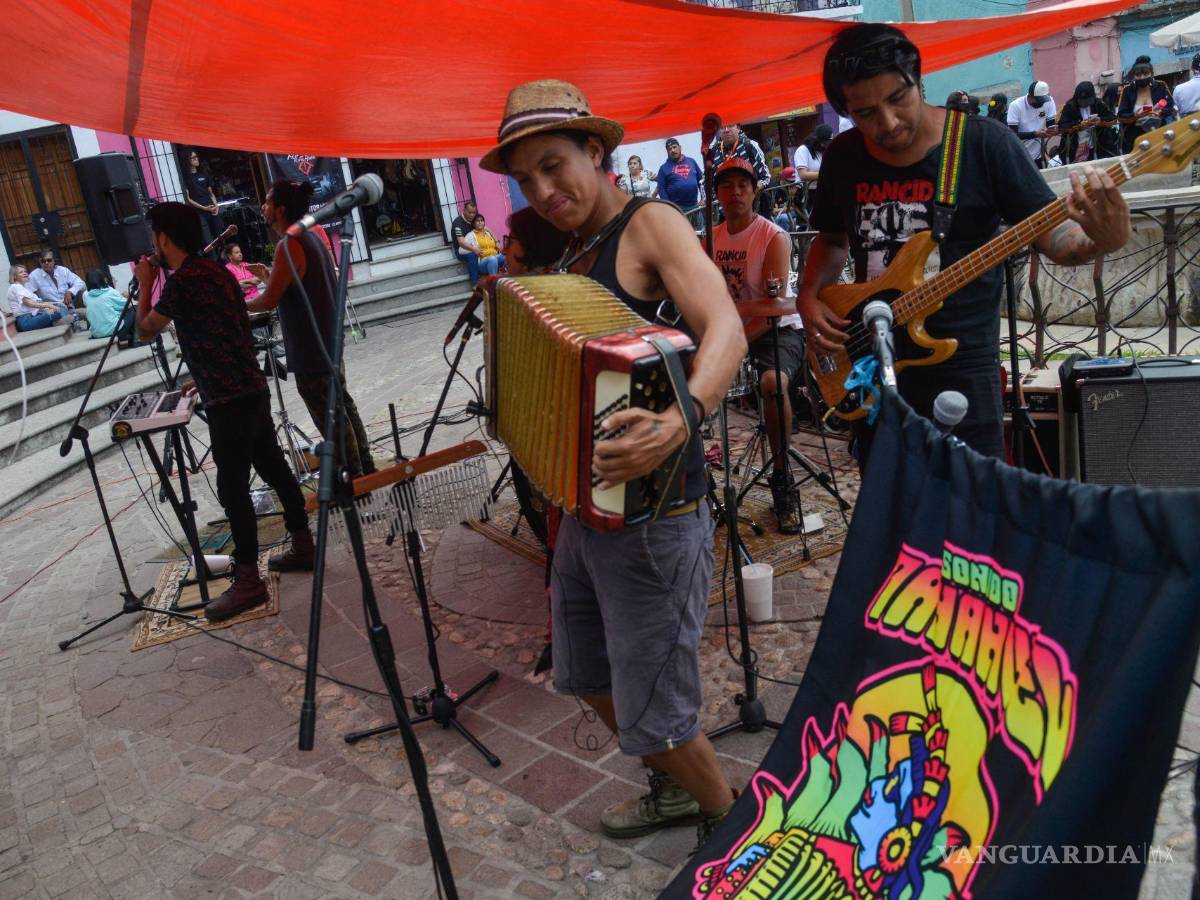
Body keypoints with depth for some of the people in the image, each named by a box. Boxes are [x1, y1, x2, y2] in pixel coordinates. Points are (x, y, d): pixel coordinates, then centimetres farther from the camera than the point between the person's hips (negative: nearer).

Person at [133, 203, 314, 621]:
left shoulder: (181, 282, -14)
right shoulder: (216, 270, 12)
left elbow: (144, 331, 0)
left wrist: (144, 284, 12)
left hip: (229, 402, -9)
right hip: (253, 390, 9)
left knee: (232, 488, -4)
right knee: (275, 469, 14)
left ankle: (248, 582, 1)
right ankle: (303, 546, 24)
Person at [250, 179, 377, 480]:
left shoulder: (289, 245, -19)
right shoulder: (311, 237, 10)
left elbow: (269, 301, -18)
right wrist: (270, 276, 21)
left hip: (311, 349, -10)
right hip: (328, 342, 10)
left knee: (330, 416, -2)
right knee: (341, 404, 18)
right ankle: (365, 468, 28)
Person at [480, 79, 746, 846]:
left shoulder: (651, 223, -12)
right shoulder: (579, 252, 13)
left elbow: (725, 330, -29)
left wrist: (681, 420, -45)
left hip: (651, 511, -9)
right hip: (586, 503, 9)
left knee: (653, 714, 1)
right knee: (589, 677, 21)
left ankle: (734, 829, 29)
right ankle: (678, 791, 45)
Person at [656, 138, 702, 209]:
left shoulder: (691, 161, 13)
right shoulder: (664, 168, 4)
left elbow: (701, 180, 15)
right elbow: (661, 189, -2)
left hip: (694, 205, 4)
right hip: (676, 207, -3)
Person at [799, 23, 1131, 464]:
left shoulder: (984, 142, -9)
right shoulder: (843, 157, 3)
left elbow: (1052, 233, -7)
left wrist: (1103, 239, -28)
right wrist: (809, 297, 2)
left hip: (962, 368, -4)